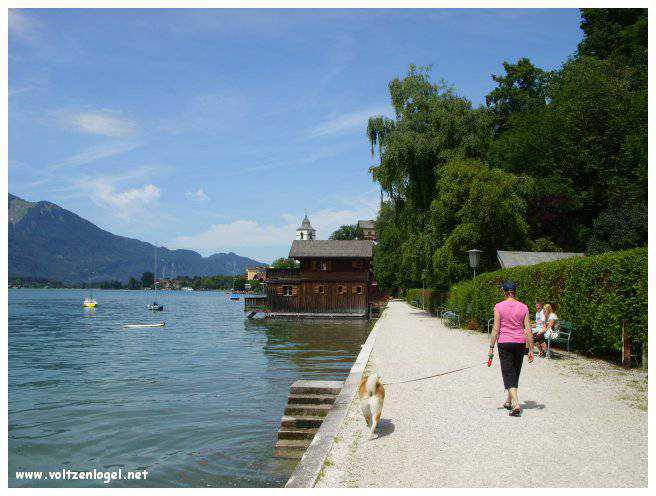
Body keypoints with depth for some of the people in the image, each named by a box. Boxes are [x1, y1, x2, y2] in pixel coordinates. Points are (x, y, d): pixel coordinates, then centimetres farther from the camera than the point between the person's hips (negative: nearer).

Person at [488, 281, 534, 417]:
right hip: (520, 343, 4)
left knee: (509, 375, -1)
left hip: (504, 343, -4)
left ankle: (516, 404, -16)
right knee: (515, 373, 17)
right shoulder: (523, 307, 2)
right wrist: (531, 350, 5)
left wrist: (491, 348, -3)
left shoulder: (499, 306, -6)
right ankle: (508, 402, 31)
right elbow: (528, 330, 1)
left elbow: (496, 329, -8)